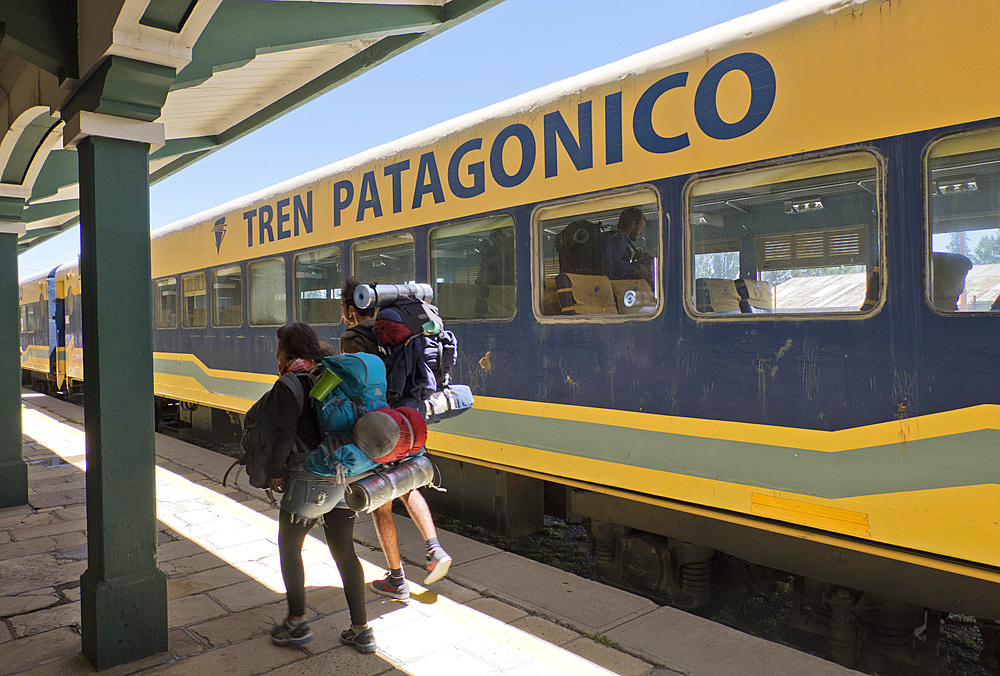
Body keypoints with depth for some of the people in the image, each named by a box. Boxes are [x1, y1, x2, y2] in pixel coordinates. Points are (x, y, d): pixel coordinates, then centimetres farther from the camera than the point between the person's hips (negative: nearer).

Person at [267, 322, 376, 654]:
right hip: (345, 478, 7)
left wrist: (275, 473, -5)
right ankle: (361, 630, 18)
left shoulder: (288, 385, -11)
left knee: (289, 546, 16)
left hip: (309, 479, -6)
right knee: (344, 550, 14)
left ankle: (297, 623, 23)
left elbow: (285, 434, -21)